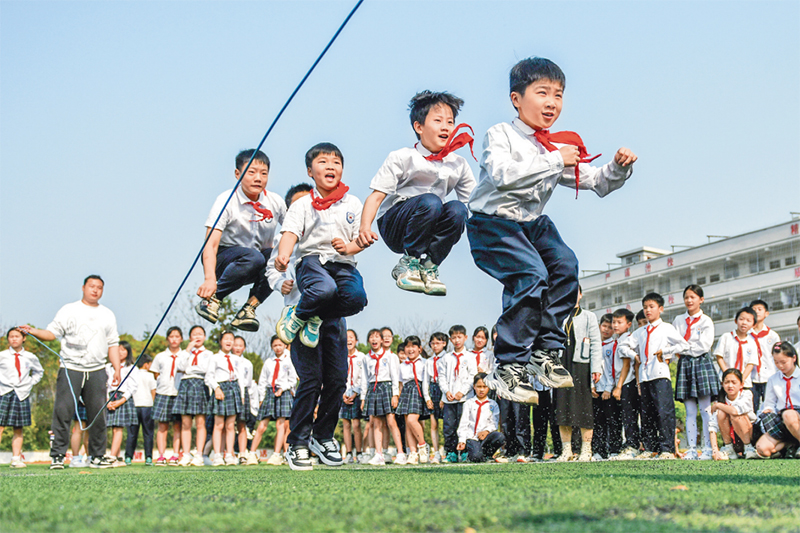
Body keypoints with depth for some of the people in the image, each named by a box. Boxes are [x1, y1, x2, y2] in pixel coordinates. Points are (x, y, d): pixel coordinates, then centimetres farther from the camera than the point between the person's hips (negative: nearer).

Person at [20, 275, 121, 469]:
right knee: (62, 411, -8)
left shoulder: (107, 315, 17)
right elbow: (52, 333, 3)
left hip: (97, 371, 3)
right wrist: (34, 332, -16)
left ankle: (97, 456, 10)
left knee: (98, 414, 2)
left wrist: (117, 369, 9)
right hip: (70, 369, -2)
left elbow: (113, 344, 17)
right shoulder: (68, 310, 8)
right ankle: (57, 455, -1)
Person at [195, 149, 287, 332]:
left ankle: (250, 307, -17)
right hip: (223, 258, -4)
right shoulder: (226, 201, -18)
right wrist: (210, 279, -43)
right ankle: (212, 298, -19)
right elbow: (210, 244, -27)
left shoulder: (275, 202, -6)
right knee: (253, 257, -36)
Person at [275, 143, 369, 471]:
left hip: (344, 264, 4)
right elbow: (290, 232, -7)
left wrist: (348, 246, -7)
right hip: (312, 260, -3)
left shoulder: (353, 204, 19)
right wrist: (283, 255, -26)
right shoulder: (302, 204, 10)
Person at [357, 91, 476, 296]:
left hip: (430, 230, 4)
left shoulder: (458, 164, 8)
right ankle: (408, 263, -15)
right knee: (429, 201, -32)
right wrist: (365, 227, -27)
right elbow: (376, 196, -11)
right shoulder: (402, 158, -5)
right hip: (392, 226, -4)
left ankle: (428, 266, -14)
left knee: (458, 209, -25)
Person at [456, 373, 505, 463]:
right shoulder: (469, 403, 13)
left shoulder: (493, 404, 14)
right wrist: (462, 440, -5)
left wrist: (487, 431, -17)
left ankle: (485, 453, -9)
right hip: (471, 437, -2)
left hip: (486, 435, 2)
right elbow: (463, 423, 7)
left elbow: (494, 423, 5)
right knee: (476, 457, -29)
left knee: (500, 437, -32)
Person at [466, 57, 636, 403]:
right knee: (531, 275, -25)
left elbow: (598, 183, 12)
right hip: (492, 224, -7)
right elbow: (502, 174, -32)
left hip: (532, 224, 7)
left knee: (565, 264, -16)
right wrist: (555, 161, -29)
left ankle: (546, 352, -3)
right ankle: (507, 368, -16)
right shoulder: (500, 135, -11)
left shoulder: (560, 147, 8)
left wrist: (619, 167, -9)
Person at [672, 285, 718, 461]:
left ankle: (708, 449, -4)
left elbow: (705, 345, -8)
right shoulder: (678, 320, 14)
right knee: (690, 411, 3)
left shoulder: (706, 321, 2)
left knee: (705, 410, -5)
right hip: (684, 364, 4)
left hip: (702, 363, -4)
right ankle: (692, 449, 3)